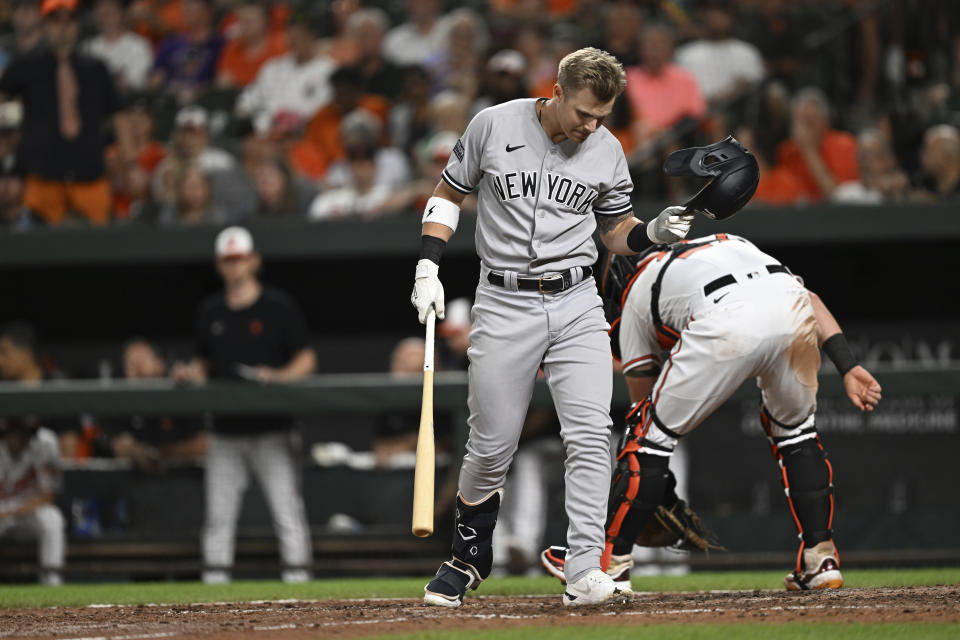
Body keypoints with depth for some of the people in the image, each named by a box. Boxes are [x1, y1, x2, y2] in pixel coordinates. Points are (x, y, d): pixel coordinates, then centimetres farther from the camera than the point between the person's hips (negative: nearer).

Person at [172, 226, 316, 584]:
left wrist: (280, 376, -19)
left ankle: (297, 572, -6)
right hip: (226, 430, 4)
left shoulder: (278, 306, -1)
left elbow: (306, 360, -1)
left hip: (272, 430, -4)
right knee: (219, 513, 2)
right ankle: (215, 577, 5)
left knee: (286, 508, -8)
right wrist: (189, 374, 0)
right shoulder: (210, 312, 12)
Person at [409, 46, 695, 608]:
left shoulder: (607, 151, 3)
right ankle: (470, 558, 26)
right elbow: (449, 194, 8)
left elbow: (617, 231, 14)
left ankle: (585, 572, -19)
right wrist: (428, 267, -2)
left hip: (577, 303, 1)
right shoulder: (493, 126, -4)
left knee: (590, 434, -15)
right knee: (491, 449, 2)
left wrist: (655, 232, -7)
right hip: (504, 304, -1)